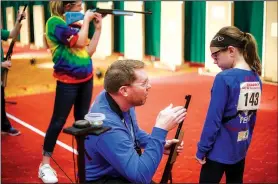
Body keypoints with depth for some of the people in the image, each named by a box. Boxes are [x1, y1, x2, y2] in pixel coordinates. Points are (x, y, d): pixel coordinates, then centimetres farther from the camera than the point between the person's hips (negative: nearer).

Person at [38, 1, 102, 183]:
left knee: (82, 120, 14)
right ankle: (45, 164, 5)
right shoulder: (55, 22, -11)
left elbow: (89, 51, 8)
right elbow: (79, 42, -20)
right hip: (68, 81, -7)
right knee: (58, 121, -4)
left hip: (86, 78, 7)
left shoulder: (76, 25, 11)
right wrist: (86, 19, -9)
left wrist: (98, 28, 3)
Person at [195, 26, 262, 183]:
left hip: (219, 151, -6)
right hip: (240, 150, 7)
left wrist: (202, 150, -9)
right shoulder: (256, 79, 1)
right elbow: (252, 117, 10)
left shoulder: (224, 78, -20)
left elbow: (213, 119, -18)